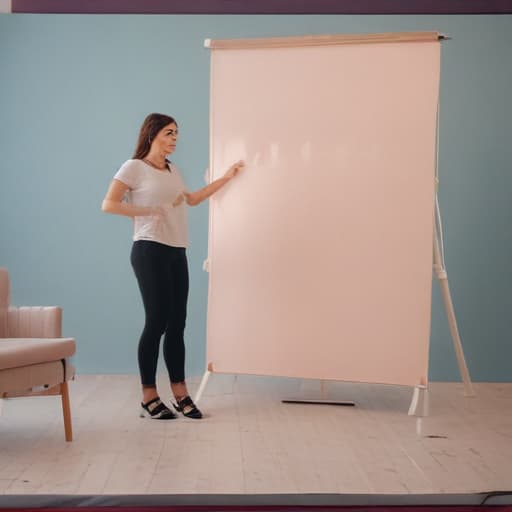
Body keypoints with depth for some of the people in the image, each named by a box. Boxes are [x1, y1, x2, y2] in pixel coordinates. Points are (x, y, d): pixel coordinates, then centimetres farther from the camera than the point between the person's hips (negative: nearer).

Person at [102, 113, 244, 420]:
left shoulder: (173, 170, 19)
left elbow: (192, 200, 31)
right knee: (157, 321, -8)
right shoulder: (134, 167, -3)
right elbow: (108, 205, -9)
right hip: (150, 251, -7)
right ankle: (149, 398, 1)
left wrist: (227, 178, 30)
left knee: (177, 323, 5)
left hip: (177, 252, 7)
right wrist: (149, 211, -15)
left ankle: (181, 395, 9)